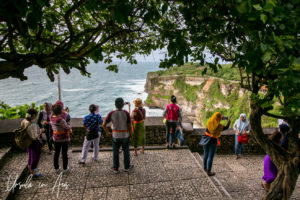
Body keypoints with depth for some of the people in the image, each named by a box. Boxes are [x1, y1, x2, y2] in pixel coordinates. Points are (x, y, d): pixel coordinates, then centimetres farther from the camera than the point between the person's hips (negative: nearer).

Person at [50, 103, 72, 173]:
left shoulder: (52, 117, -4)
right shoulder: (60, 119, -28)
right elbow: (67, 127, -17)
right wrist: (69, 127, 3)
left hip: (55, 138, 7)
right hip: (64, 139, -7)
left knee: (56, 153, 17)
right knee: (64, 153, 9)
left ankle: (56, 168, 29)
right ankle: (65, 168, 22)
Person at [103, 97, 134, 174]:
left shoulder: (111, 113, -11)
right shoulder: (126, 113, -14)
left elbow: (104, 124, -10)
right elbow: (129, 126, -11)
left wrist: (107, 132, 4)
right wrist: (131, 134, 4)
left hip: (115, 136, 1)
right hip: (125, 135, 0)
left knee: (115, 152, 15)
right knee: (126, 151, 16)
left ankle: (115, 168, 24)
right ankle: (127, 167, 29)